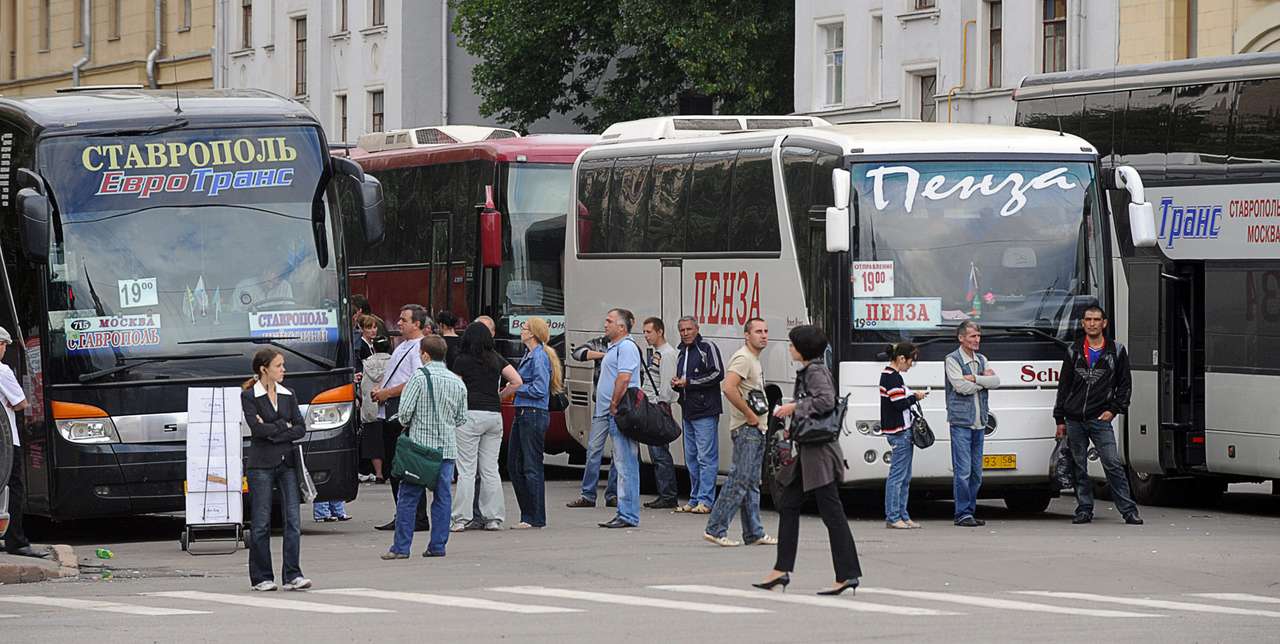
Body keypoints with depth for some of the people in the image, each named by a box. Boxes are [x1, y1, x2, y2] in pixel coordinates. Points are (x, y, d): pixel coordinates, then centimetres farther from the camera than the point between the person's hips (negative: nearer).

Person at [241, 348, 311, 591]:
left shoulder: (287, 395, 12)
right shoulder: (249, 396, -2)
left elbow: (301, 428, 3)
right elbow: (257, 428, -15)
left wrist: (273, 433, -9)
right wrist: (284, 426, -5)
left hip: (287, 462, 4)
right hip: (261, 464, -4)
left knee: (293, 520, -4)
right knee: (261, 523, 0)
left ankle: (292, 575, -3)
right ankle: (262, 578, 7)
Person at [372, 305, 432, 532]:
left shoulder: (420, 349, -11)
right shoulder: (401, 348, 20)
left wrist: (387, 393, -14)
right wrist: (379, 389, 8)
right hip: (389, 415, 10)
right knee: (393, 465, 12)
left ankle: (419, 518, -8)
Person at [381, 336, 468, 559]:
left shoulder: (419, 377, -9)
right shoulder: (457, 382, 7)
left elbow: (405, 410, -12)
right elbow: (461, 418, 12)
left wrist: (407, 424, 9)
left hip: (420, 443, -4)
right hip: (447, 447, 4)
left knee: (408, 497, 0)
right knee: (443, 496, 8)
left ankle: (401, 547, 0)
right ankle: (438, 545, 8)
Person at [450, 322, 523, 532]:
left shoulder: (462, 360, -2)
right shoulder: (496, 360, 9)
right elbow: (517, 382, 5)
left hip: (470, 414, -4)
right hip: (494, 415, 4)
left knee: (467, 470, -3)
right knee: (491, 469, 9)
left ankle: (462, 518, -6)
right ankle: (494, 518, 7)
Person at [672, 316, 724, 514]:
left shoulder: (708, 348, -3)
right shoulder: (681, 354, 22)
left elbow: (717, 374, -13)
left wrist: (688, 382, -11)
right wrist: (677, 385, 8)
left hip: (706, 411, -9)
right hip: (688, 412, 9)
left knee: (706, 457, -10)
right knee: (691, 458, 10)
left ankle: (706, 501, -11)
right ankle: (695, 500, 14)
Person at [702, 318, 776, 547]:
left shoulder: (755, 360, 19)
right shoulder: (743, 358, -13)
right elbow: (729, 388, -27)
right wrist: (750, 414, -21)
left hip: (757, 429, 10)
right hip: (746, 429, -10)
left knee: (751, 484, 11)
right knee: (740, 480, -12)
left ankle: (754, 534, 14)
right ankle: (716, 529, -10)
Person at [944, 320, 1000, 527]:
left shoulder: (981, 360, 16)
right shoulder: (952, 360, -4)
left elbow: (996, 382, 3)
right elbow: (960, 386, -16)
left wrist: (974, 378, -10)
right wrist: (984, 380, -4)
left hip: (979, 423, 7)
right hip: (961, 422, -7)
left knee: (976, 471, 8)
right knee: (963, 470, -9)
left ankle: (970, 512, 14)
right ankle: (963, 514, -7)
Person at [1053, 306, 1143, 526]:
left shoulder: (1116, 351, 6)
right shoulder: (1074, 352, 11)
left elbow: (1125, 384, 9)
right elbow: (1064, 386, 13)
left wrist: (1114, 410, -3)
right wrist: (1060, 419, 9)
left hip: (1100, 419, -3)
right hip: (1074, 420, 3)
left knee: (1113, 464, -12)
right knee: (1080, 467, 5)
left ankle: (1129, 510, -10)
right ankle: (1084, 510, 12)